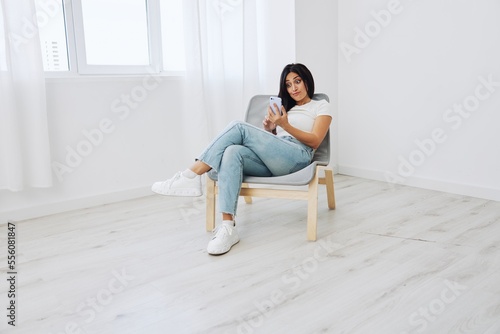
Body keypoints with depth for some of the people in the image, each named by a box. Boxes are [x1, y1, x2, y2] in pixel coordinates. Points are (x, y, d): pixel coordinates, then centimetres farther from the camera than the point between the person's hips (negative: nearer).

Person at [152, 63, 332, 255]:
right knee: (232, 152, -30)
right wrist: (268, 130, 3)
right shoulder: (286, 108, 33)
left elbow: (315, 141, 1)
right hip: (273, 161, 5)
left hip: (297, 157, -5)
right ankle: (227, 227, -39)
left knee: (239, 128, -24)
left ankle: (191, 176, -26)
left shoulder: (321, 106, 17)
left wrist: (285, 125, -11)